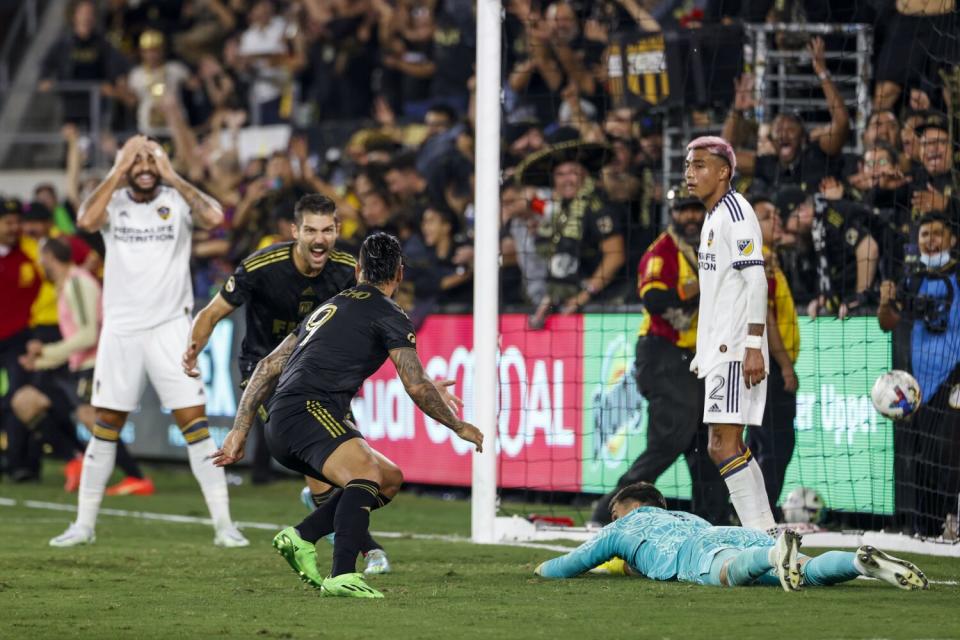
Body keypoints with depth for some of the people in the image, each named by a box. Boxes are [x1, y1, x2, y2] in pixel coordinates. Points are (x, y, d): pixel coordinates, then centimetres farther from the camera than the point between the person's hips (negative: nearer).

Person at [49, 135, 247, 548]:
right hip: (120, 330, 2)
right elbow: (86, 221, -19)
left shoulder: (177, 200, -1)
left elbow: (214, 217, -21)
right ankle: (83, 524, 16)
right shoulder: (113, 202, 3)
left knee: (194, 421, -7)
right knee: (105, 426, 7)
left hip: (170, 328, -1)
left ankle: (224, 524, -4)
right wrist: (118, 171, -14)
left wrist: (171, 176, -14)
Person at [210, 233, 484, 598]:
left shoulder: (330, 306, 29)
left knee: (390, 482, 16)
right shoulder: (389, 315, 4)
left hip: (281, 429, 9)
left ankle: (301, 538, 3)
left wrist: (240, 431, 28)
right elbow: (418, 387, 1)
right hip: (307, 411, -9)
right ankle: (342, 577, -47)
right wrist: (460, 427, 16)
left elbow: (269, 366, 28)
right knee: (368, 474, -29)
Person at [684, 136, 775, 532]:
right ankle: (766, 532, 13)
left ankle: (759, 533, -17)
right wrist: (704, 352, 24)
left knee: (724, 443, -15)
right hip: (720, 350, 11)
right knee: (725, 446, 11)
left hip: (736, 350, -11)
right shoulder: (714, 216, 20)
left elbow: (757, 280, -18)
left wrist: (753, 347, -24)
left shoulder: (735, 214, -11)